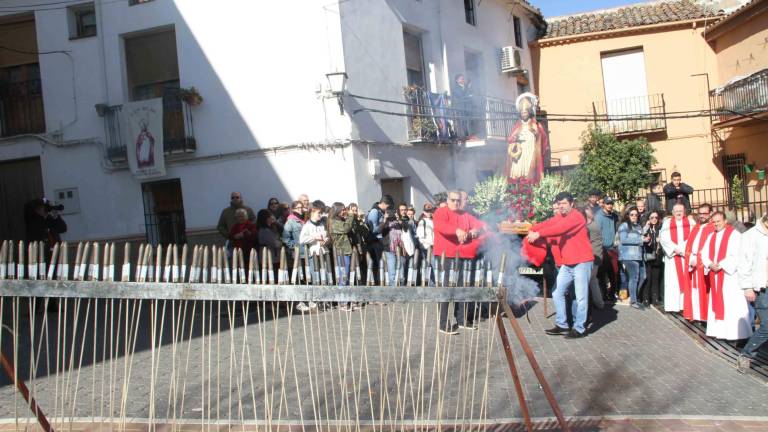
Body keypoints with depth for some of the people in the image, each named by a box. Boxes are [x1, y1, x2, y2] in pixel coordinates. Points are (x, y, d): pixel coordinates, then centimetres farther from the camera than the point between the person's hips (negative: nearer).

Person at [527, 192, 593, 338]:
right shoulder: (559, 217, 12)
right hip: (566, 263, 9)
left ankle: (580, 328, 5)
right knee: (558, 293, 11)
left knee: (580, 296, -3)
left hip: (581, 262, -9)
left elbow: (559, 229, -28)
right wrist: (533, 230, -15)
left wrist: (539, 234, -31)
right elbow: (548, 223, -1)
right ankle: (562, 325, 20)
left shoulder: (576, 217, -16)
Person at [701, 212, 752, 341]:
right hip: (714, 274, 7)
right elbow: (704, 254, 11)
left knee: (732, 305, -8)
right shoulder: (711, 236, 16)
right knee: (717, 303, 8)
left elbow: (736, 255, -15)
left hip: (730, 274, -7)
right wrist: (710, 264, -8)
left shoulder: (734, 235, -6)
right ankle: (719, 330, 14)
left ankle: (735, 332, -4)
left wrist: (721, 265, -18)